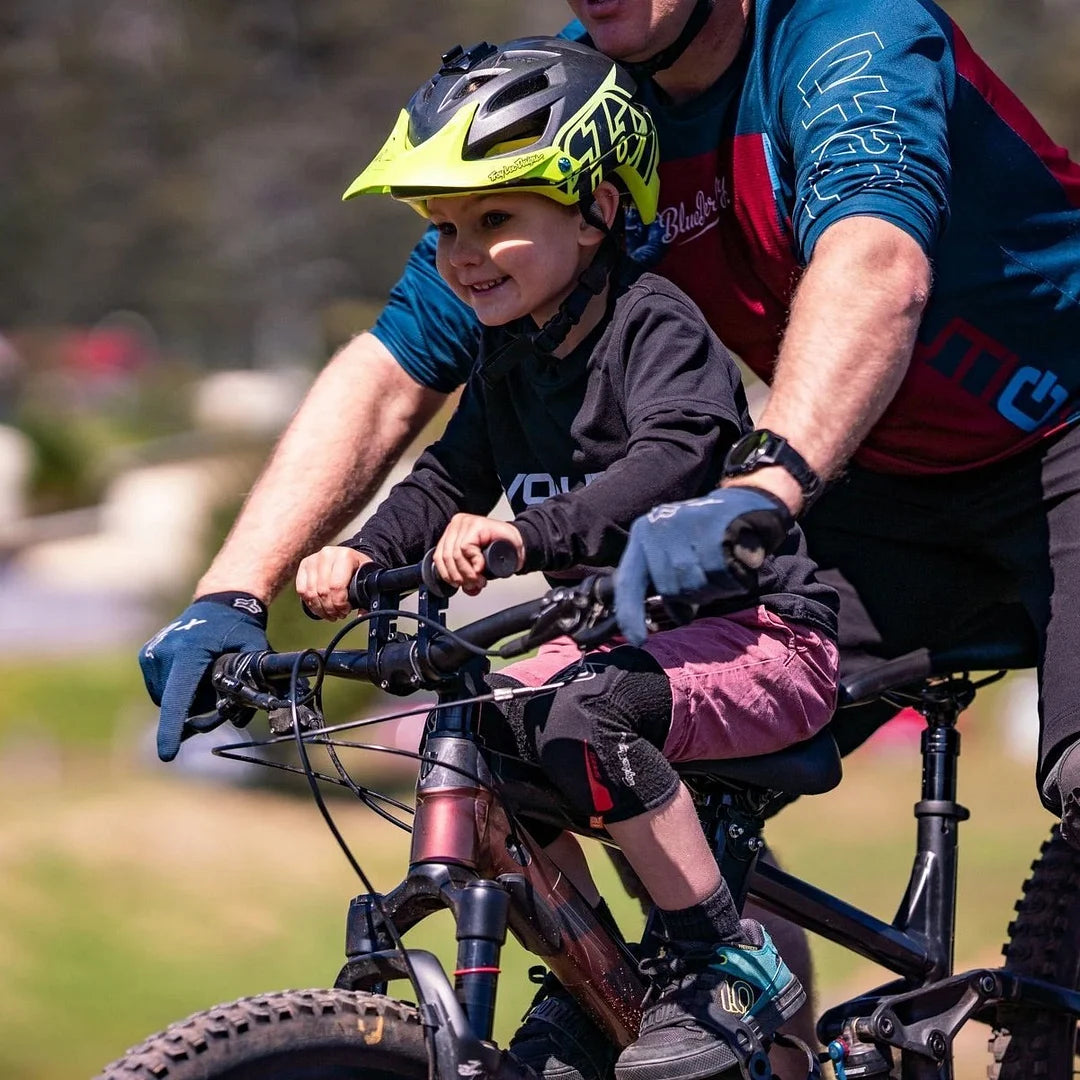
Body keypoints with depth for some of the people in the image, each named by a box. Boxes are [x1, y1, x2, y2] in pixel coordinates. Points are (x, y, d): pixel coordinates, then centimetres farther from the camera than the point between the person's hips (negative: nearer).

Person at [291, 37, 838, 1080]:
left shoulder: (656, 326, -17)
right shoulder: (508, 362, 8)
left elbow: (672, 460, -34)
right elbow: (446, 480, 11)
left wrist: (531, 533, -48)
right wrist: (362, 552, -10)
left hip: (757, 632, -9)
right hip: (628, 631, 9)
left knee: (584, 718, -31)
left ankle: (729, 965, -18)